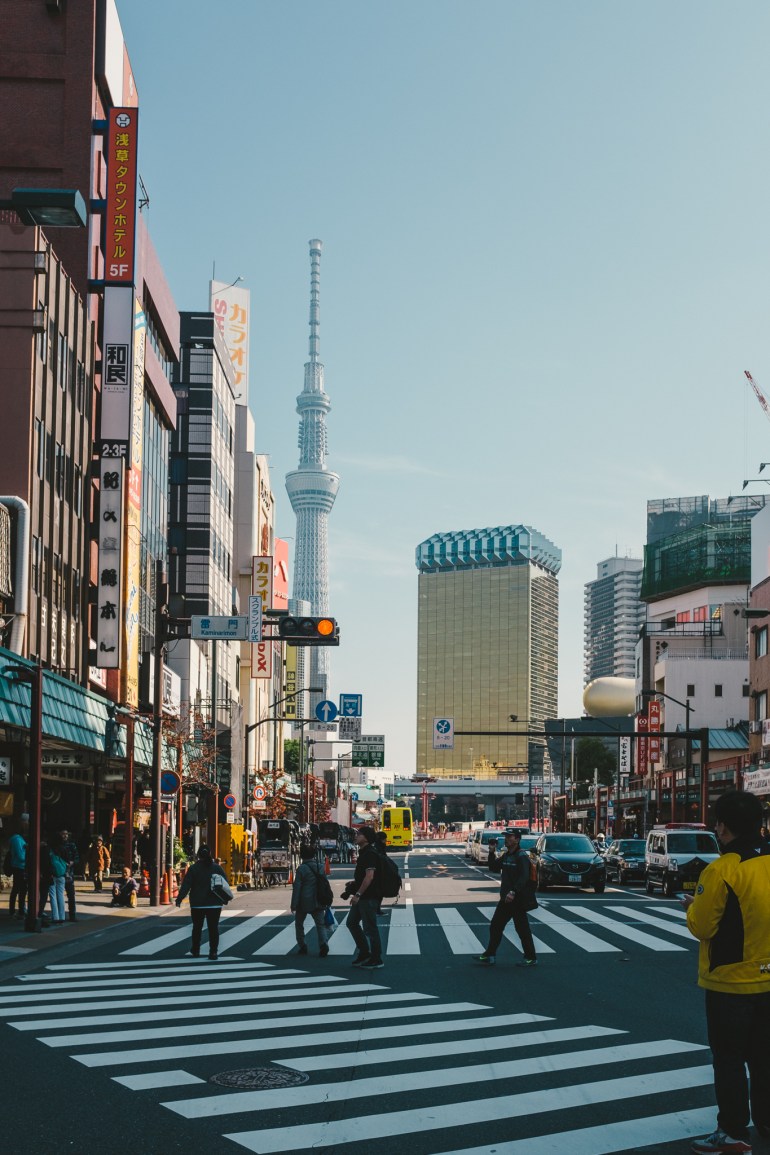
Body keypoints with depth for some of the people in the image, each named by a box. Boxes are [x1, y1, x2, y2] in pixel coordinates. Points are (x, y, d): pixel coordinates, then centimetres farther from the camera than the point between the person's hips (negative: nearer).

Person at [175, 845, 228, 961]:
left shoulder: (194, 868, -6)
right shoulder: (217, 868, 2)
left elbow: (186, 885, -8)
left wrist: (179, 898, -2)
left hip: (198, 904, -1)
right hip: (215, 904, 1)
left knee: (197, 927, 12)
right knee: (213, 928, 2)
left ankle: (195, 951, 20)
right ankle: (213, 952, -3)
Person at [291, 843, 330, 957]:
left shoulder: (302, 869, -11)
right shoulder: (319, 867, 6)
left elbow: (297, 888, -12)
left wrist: (294, 905, -8)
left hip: (304, 902, -4)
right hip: (318, 902, 4)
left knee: (299, 923, 16)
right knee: (321, 924, 1)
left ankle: (302, 946, 18)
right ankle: (324, 944, -22)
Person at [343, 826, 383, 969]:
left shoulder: (370, 854, -18)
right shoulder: (364, 853, 15)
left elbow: (369, 877, -25)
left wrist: (358, 894, -23)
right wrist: (353, 884, 17)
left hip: (369, 897, -11)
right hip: (362, 897, 11)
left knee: (370, 928, -3)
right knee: (352, 923, 17)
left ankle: (376, 960, 6)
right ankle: (364, 952, 25)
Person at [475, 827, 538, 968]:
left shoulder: (521, 856, -15)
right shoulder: (506, 856, 13)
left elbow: (524, 877, -25)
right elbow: (494, 868, 17)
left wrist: (513, 892, -35)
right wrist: (492, 853, 4)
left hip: (517, 899, -9)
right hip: (506, 899, 9)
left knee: (522, 929, -1)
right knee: (495, 926, 10)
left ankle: (531, 958, 9)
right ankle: (490, 956, 16)